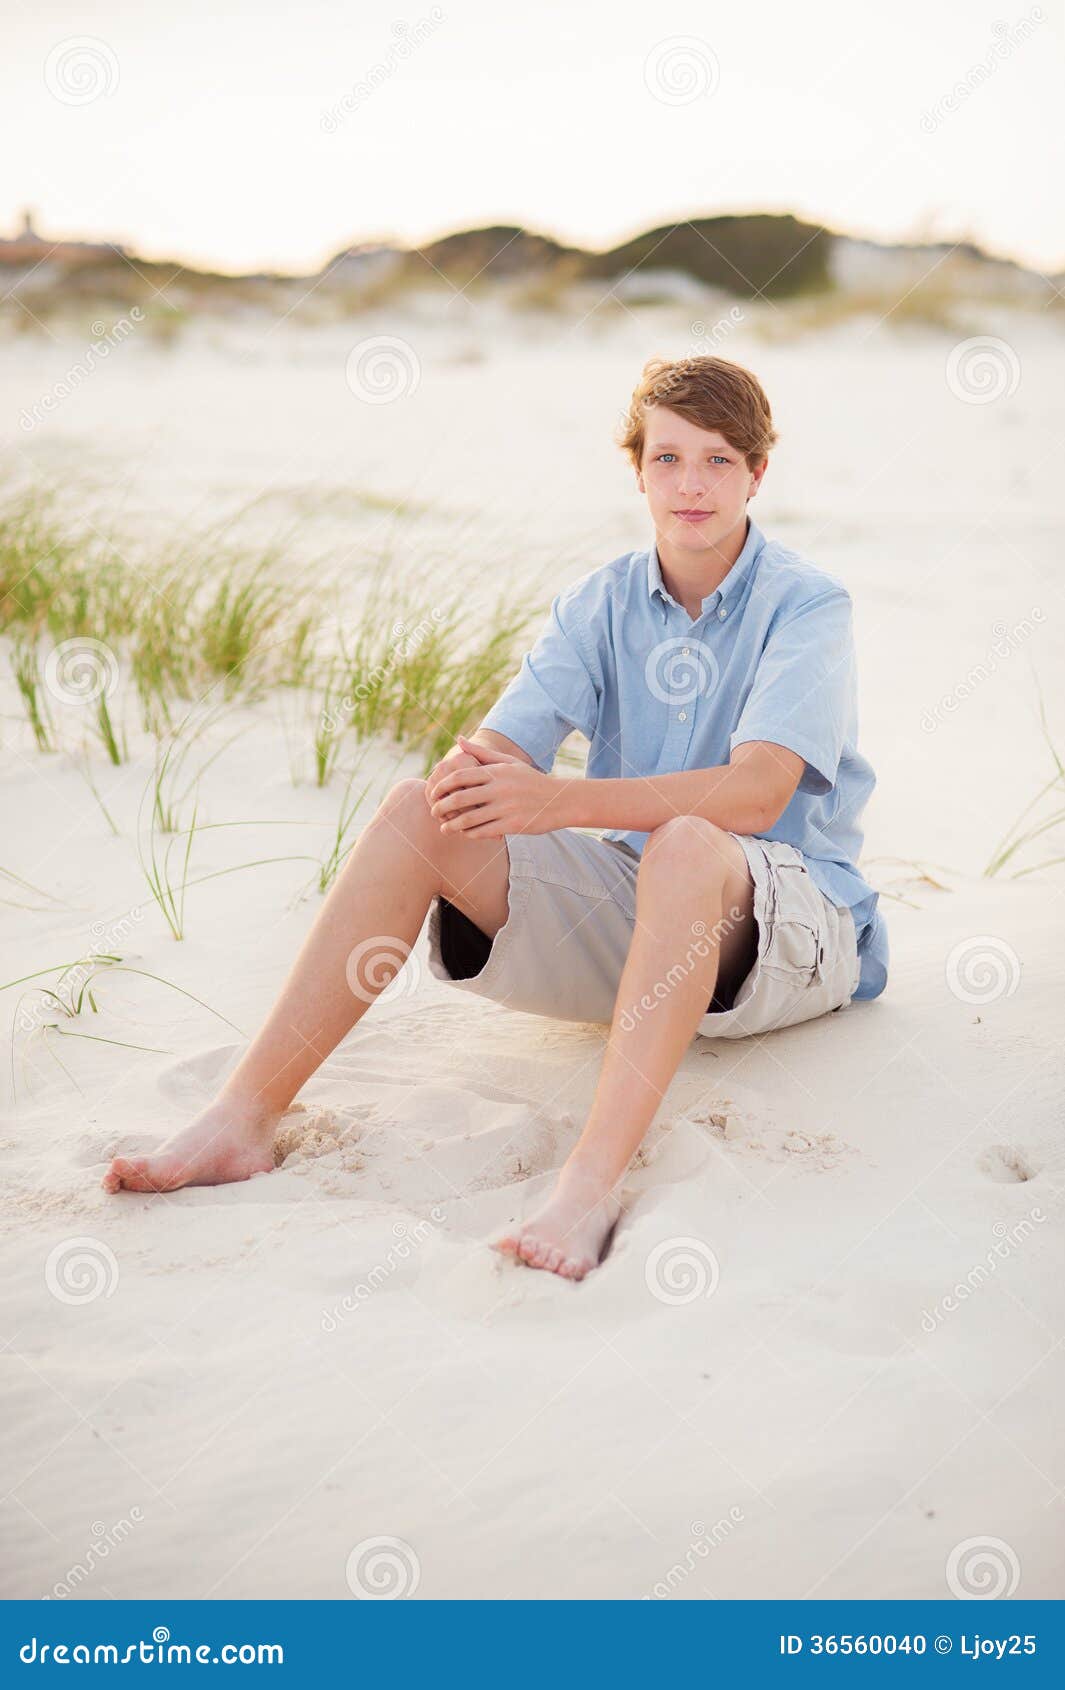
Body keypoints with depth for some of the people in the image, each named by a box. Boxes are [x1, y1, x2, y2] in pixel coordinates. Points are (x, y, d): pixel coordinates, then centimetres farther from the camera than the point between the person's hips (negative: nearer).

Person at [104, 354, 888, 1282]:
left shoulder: (806, 604, -8)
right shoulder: (599, 603, 7)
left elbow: (759, 791, -24)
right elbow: (504, 741, -5)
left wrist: (561, 801, -36)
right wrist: (471, 768, -32)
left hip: (789, 923, -4)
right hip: (624, 903, 5)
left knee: (684, 846, -39)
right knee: (420, 807, -17)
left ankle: (593, 1180, -49)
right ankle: (245, 1115, -22)